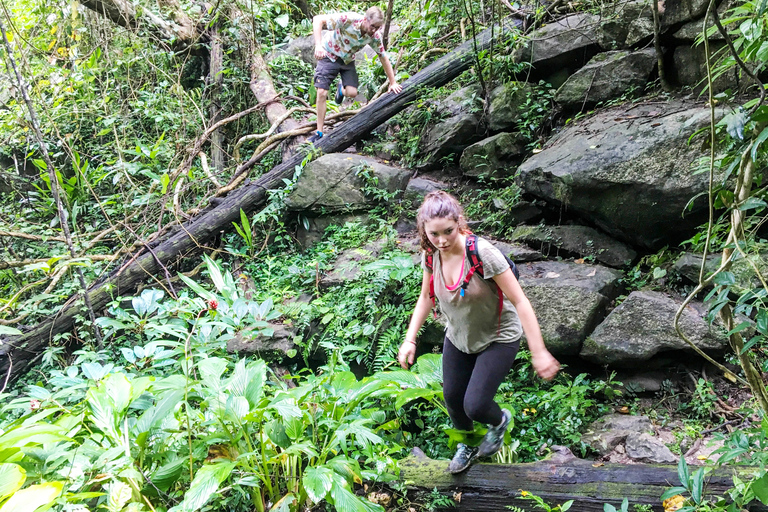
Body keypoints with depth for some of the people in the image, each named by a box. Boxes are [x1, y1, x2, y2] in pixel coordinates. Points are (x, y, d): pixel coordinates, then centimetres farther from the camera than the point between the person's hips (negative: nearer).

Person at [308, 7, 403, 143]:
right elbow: (318, 20, -36)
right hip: (329, 55, -4)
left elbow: (384, 58, -7)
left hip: (347, 59, 4)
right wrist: (318, 45, -48)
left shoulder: (375, 36, -21)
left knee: (352, 93, -11)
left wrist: (393, 83, -7)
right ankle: (319, 133, -4)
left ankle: (341, 89, 29)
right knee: (322, 92, -13)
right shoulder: (348, 19, -35)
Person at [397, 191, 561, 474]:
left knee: (475, 406, -12)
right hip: (458, 337, 6)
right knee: (452, 398, 16)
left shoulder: (482, 253, -33)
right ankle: (468, 445, 49)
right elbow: (425, 297, 4)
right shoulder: (431, 255, -15)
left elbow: (519, 301, -27)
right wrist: (410, 339, -1)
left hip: (498, 339, -5)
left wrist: (539, 353, -27)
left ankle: (499, 421, 27)